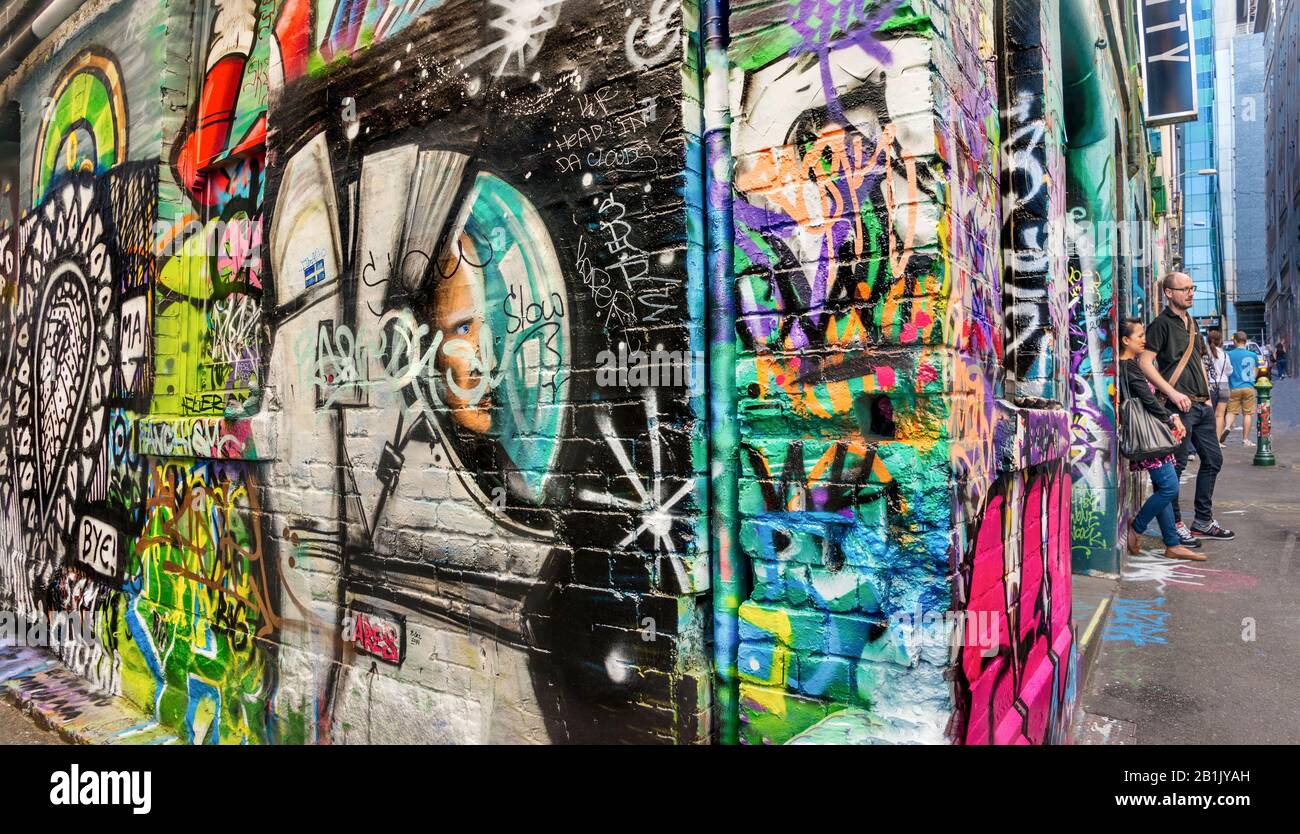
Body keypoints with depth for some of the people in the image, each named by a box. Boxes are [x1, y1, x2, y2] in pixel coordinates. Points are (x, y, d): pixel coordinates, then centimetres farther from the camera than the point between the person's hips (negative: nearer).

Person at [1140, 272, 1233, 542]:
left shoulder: (1191, 322, 18)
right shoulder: (1161, 324, -8)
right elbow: (1145, 363, -16)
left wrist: (1206, 394, 17)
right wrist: (1173, 393, -21)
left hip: (1202, 405, 9)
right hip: (1180, 406, -9)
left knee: (1213, 459, 12)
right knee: (1176, 465, -4)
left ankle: (1203, 522, 22)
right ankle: (1174, 524, 7)